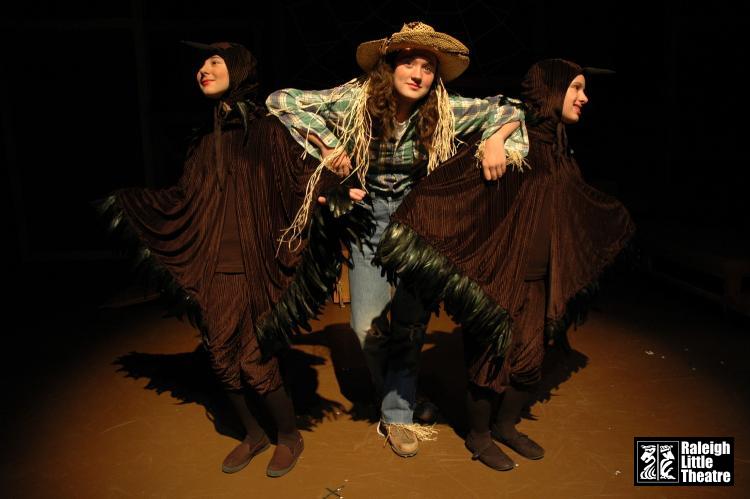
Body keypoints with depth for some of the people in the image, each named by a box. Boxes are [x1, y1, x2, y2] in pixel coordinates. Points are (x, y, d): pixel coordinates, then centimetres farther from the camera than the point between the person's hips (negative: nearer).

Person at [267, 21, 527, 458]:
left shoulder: (444, 110, -11)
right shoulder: (357, 99, -15)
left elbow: (506, 110, 0)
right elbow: (282, 101, -14)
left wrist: (496, 141, -20)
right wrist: (326, 144, -23)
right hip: (368, 218, 0)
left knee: (411, 321, -1)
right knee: (369, 325, -5)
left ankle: (397, 415, 19)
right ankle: (394, 394, 27)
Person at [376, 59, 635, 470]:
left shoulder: (558, 150, 10)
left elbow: (582, 198, 28)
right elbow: (456, 173, -28)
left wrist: (616, 216, 44)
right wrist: (412, 213, -42)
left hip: (535, 277, 8)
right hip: (498, 271, -8)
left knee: (530, 359, 15)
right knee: (492, 357, 7)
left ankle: (505, 425, 39)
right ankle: (478, 436, 30)